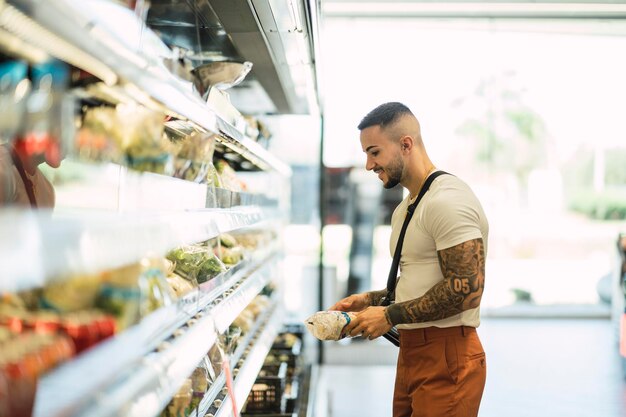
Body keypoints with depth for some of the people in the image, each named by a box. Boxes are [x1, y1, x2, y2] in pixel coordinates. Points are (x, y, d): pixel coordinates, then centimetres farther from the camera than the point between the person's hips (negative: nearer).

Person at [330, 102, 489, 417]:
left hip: (446, 357, -9)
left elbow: (466, 289, -22)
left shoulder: (447, 200, -16)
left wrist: (390, 315, -17)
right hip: (411, 352, 9)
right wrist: (371, 300, 8)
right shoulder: (405, 209, 17)